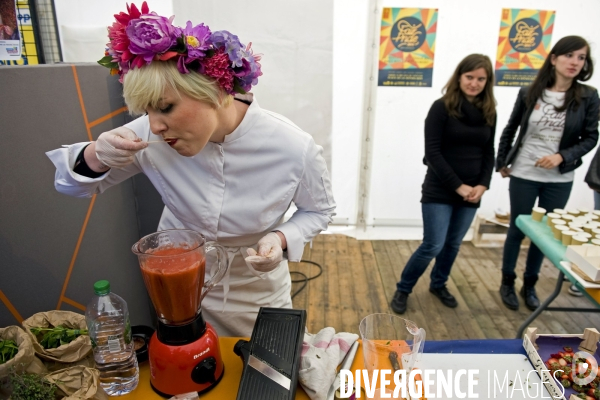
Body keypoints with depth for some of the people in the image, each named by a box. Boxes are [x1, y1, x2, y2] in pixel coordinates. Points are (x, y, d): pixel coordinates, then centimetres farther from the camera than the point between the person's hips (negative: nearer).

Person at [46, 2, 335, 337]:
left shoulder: (294, 148, -26)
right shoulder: (151, 137, -21)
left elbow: (319, 210, -8)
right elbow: (75, 185, -8)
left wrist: (281, 239, -27)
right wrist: (96, 157, -31)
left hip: (257, 292, -1)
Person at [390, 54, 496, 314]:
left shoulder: (489, 112, 8)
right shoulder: (442, 107, -8)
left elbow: (489, 153, 11)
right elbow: (432, 152, -13)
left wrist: (483, 185, -5)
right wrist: (458, 186, -16)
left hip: (471, 193, 5)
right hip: (439, 191, -5)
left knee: (453, 244, 14)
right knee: (433, 245, -6)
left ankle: (438, 285, 37)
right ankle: (403, 289, 15)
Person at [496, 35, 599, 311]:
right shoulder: (529, 93, -4)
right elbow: (510, 130, 6)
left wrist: (562, 156, -17)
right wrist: (501, 162, 7)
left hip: (560, 180, 1)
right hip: (523, 175, -1)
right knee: (517, 230, 9)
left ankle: (529, 285, 31)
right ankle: (507, 283, 27)